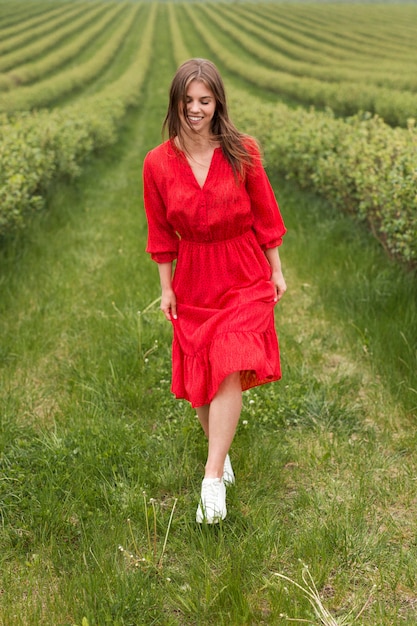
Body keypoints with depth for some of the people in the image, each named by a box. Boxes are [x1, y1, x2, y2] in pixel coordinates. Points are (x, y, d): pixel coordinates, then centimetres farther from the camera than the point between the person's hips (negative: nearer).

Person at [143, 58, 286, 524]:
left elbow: (264, 215, 1)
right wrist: (166, 287, 4)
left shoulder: (243, 152, -9)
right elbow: (161, 233, 3)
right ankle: (221, 449, 34)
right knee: (199, 372, 9)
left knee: (230, 366, -14)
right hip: (193, 278, 2)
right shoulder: (158, 163, -6)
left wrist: (276, 270, 4)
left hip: (244, 276, -2)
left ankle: (213, 478, -8)